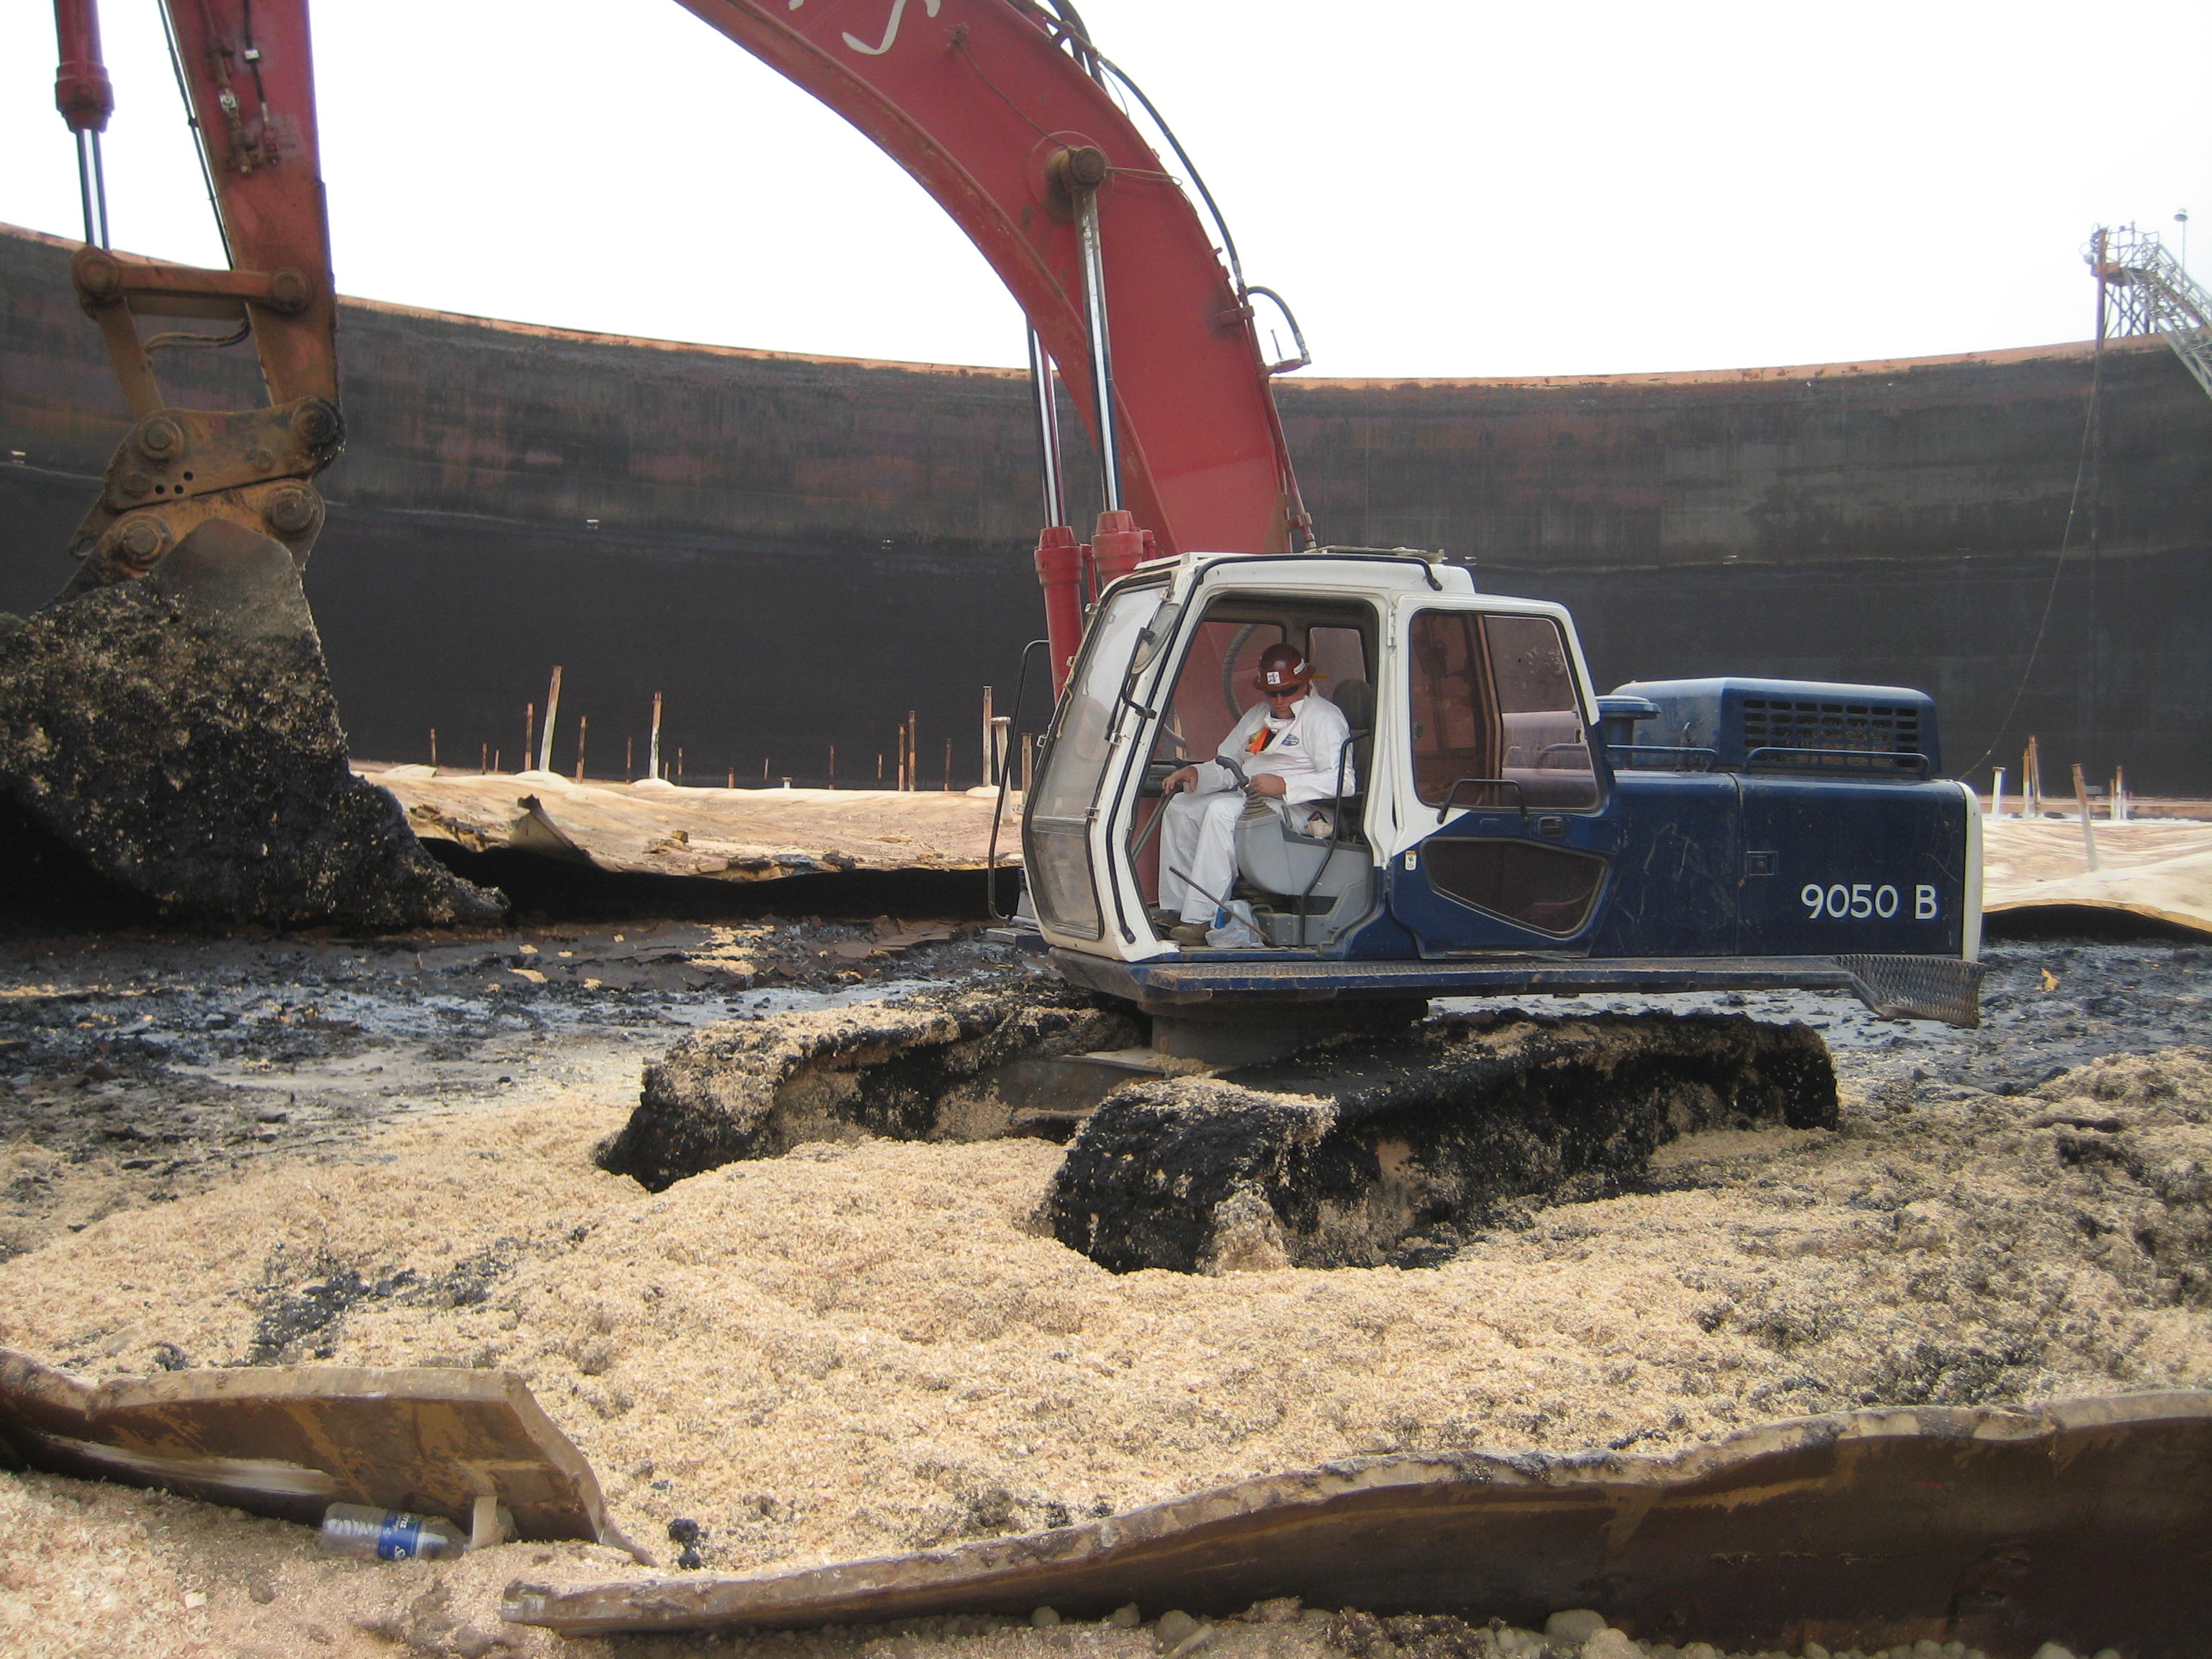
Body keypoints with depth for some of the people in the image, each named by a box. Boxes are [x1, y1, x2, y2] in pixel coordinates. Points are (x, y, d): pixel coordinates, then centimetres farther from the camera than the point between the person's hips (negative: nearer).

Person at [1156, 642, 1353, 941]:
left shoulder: (1323, 718, -5)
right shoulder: (1258, 715, 22)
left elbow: (1343, 781, -17)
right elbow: (1227, 766, 23)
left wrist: (1283, 786, -26)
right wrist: (1195, 773, 1)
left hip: (1291, 805, -9)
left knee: (1222, 810, -31)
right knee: (1180, 807, -3)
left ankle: (1200, 920, -34)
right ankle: (1175, 910, -5)